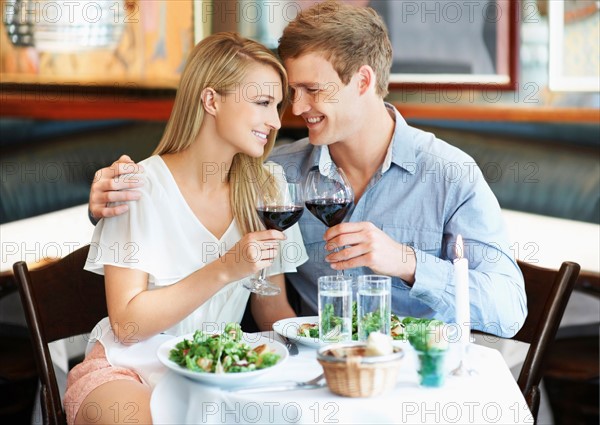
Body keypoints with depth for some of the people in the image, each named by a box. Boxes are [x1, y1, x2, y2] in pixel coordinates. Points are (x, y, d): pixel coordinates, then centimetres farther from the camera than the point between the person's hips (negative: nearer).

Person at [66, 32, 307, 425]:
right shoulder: (141, 187, -9)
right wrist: (224, 271, -21)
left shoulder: (265, 189, 4)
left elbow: (273, 310, 8)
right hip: (128, 369, -5)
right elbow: (126, 325, -13)